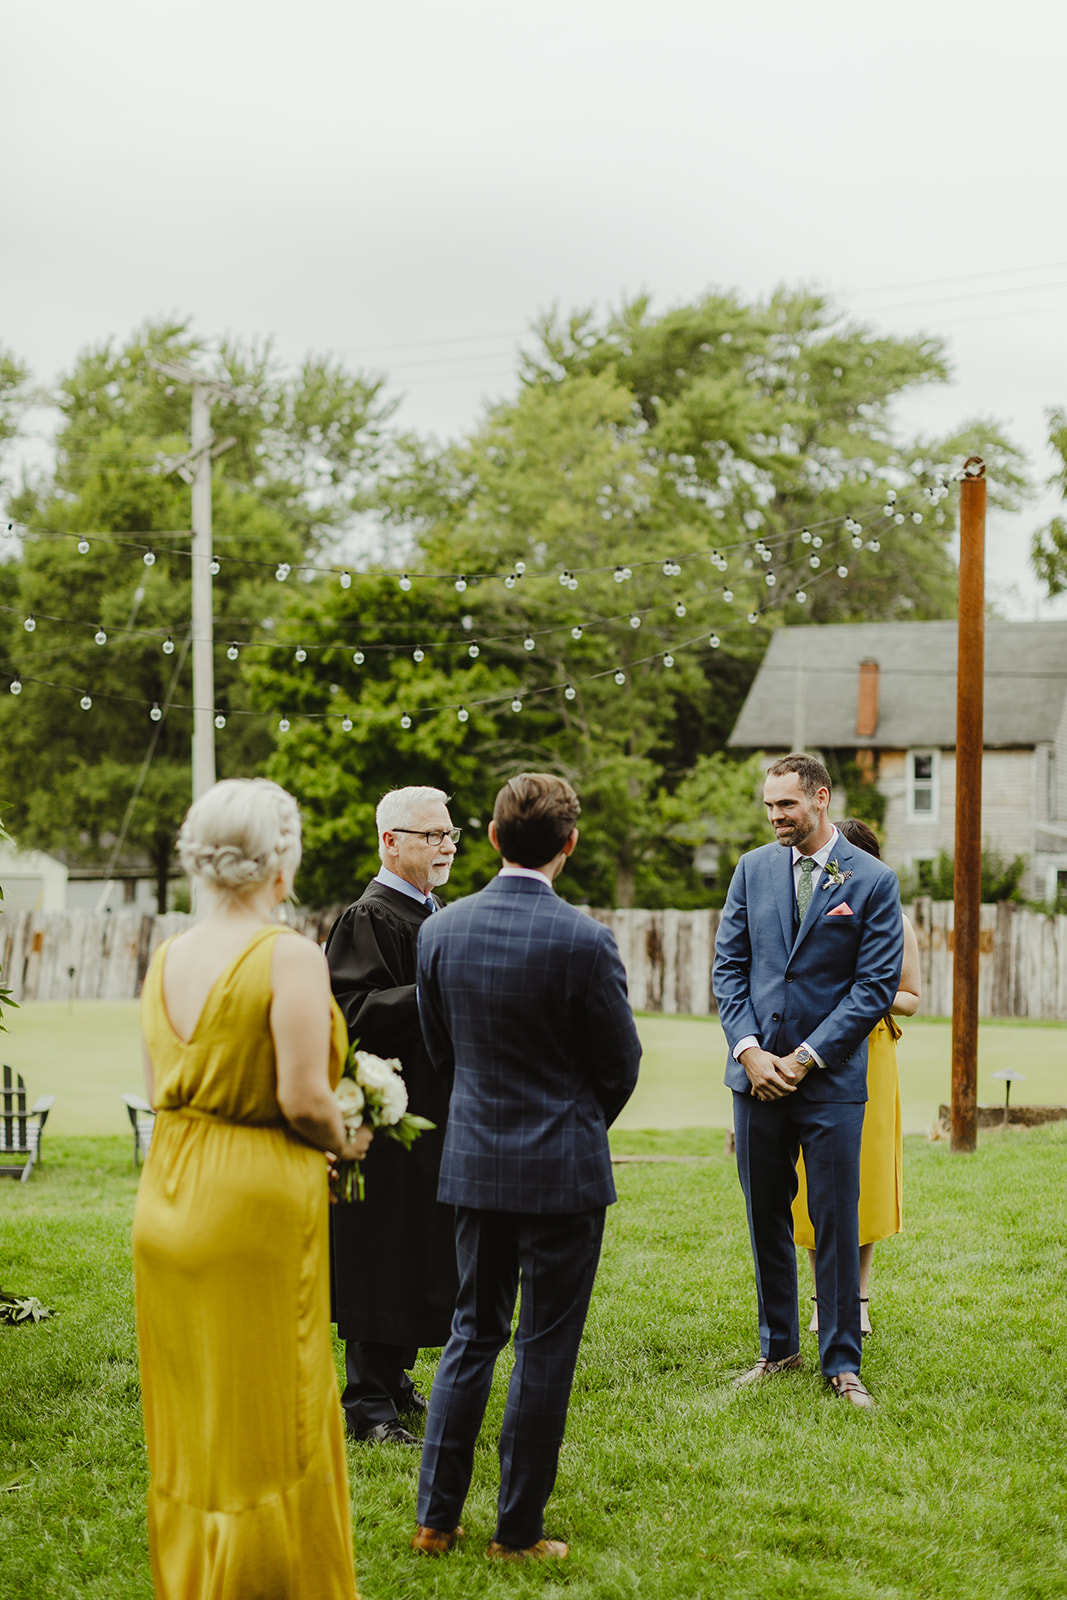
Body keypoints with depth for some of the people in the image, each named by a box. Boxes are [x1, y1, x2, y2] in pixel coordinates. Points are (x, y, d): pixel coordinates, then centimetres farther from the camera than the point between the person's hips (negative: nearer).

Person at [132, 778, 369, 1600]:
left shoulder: (167, 958, 4)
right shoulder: (291, 956, -15)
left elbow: (160, 1089, 9)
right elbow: (304, 1100, -20)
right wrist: (345, 1141, -1)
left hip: (169, 1194, 7)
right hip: (258, 1200, -6)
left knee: (187, 1413, 17)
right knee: (269, 1416, 5)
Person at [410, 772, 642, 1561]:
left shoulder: (441, 931, -3)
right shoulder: (583, 941, -17)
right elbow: (620, 1064, -5)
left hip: (475, 1162, 5)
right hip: (563, 1169, -5)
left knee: (473, 1333, 16)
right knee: (546, 1348, 6)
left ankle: (437, 1518, 18)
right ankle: (519, 1532, 13)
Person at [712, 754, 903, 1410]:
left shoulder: (874, 881, -4)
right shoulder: (754, 869, 7)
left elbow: (876, 985, -7)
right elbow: (729, 965, 7)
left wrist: (806, 1057, -11)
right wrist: (749, 1050, -6)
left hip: (831, 1078, -3)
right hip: (757, 1073, 4)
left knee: (837, 1222, -1)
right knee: (766, 1218, 10)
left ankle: (841, 1361, 10)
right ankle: (779, 1347, 24)